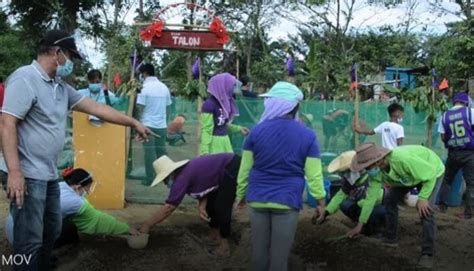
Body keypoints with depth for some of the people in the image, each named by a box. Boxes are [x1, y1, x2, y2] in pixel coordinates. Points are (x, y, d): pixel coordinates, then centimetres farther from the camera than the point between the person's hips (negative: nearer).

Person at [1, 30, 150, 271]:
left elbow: (96, 108, 18)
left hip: (49, 174, 9)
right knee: (30, 240, -3)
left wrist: (134, 123, 19)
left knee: (51, 232, 19)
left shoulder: (61, 87, 13)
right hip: (28, 175, -9)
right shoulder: (25, 79, -14)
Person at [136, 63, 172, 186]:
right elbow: (167, 106, 11)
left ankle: (150, 178, 2)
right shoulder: (164, 87, 7)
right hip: (162, 124, 5)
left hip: (148, 124, -5)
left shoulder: (145, 87, -10)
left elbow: (140, 107, -13)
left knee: (150, 151, 0)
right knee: (161, 150, 11)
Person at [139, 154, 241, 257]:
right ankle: (215, 237, 30)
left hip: (232, 168, -10)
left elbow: (168, 208, -15)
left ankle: (224, 247, 0)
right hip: (227, 170, 10)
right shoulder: (187, 171, 8)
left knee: (221, 207, -9)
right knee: (210, 203, 17)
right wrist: (202, 207, -8)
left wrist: (147, 225, -9)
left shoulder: (182, 177, -18)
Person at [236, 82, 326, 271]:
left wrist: (241, 194, 15)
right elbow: (313, 174, -3)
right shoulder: (307, 136, -5)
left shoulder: (256, 131, -2)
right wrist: (321, 199, 10)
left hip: (257, 199, 2)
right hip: (287, 201, -2)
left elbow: (245, 169, 3)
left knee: (259, 249, 13)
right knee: (280, 252, 7)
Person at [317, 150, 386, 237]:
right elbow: (340, 196, -6)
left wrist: (359, 226, -39)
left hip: (382, 206, -7)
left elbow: (369, 202, -38)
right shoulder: (349, 179, -13)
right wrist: (325, 213, -16)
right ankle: (367, 225, 3)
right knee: (345, 204, -18)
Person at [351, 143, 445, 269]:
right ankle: (391, 238, 21)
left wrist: (422, 198, -31)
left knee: (425, 210, -21)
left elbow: (430, 173, -33)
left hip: (432, 172, -7)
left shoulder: (403, 159, -45)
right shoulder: (375, 171, -23)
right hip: (409, 175, 7)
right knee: (390, 199, 4)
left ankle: (427, 254, -12)